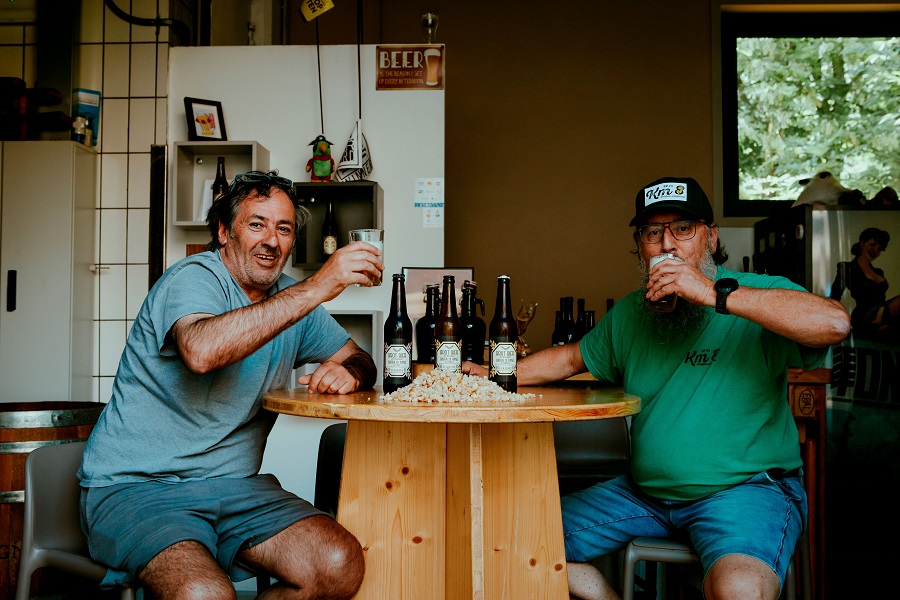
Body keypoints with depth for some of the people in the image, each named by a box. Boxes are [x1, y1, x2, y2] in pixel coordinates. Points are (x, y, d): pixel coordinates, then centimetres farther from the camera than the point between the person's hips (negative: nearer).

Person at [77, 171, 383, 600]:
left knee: (341, 564, -16)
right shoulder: (196, 278, -12)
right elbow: (201, 350, -35)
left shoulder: (294, 297, 10)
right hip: (136, 485, -6)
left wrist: (347, 372, -12)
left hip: (232, 484, 7)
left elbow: (360, 360, 15)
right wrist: (318, 287, -34)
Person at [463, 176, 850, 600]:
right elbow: (570, 358, 25)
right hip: (645, 491, 6)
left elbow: (834, 324, -28)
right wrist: (495, 375, 12)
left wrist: (715, 294, -29)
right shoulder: (628, 314, 11)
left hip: (746, 488, -6)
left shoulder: (756, 296, -9)